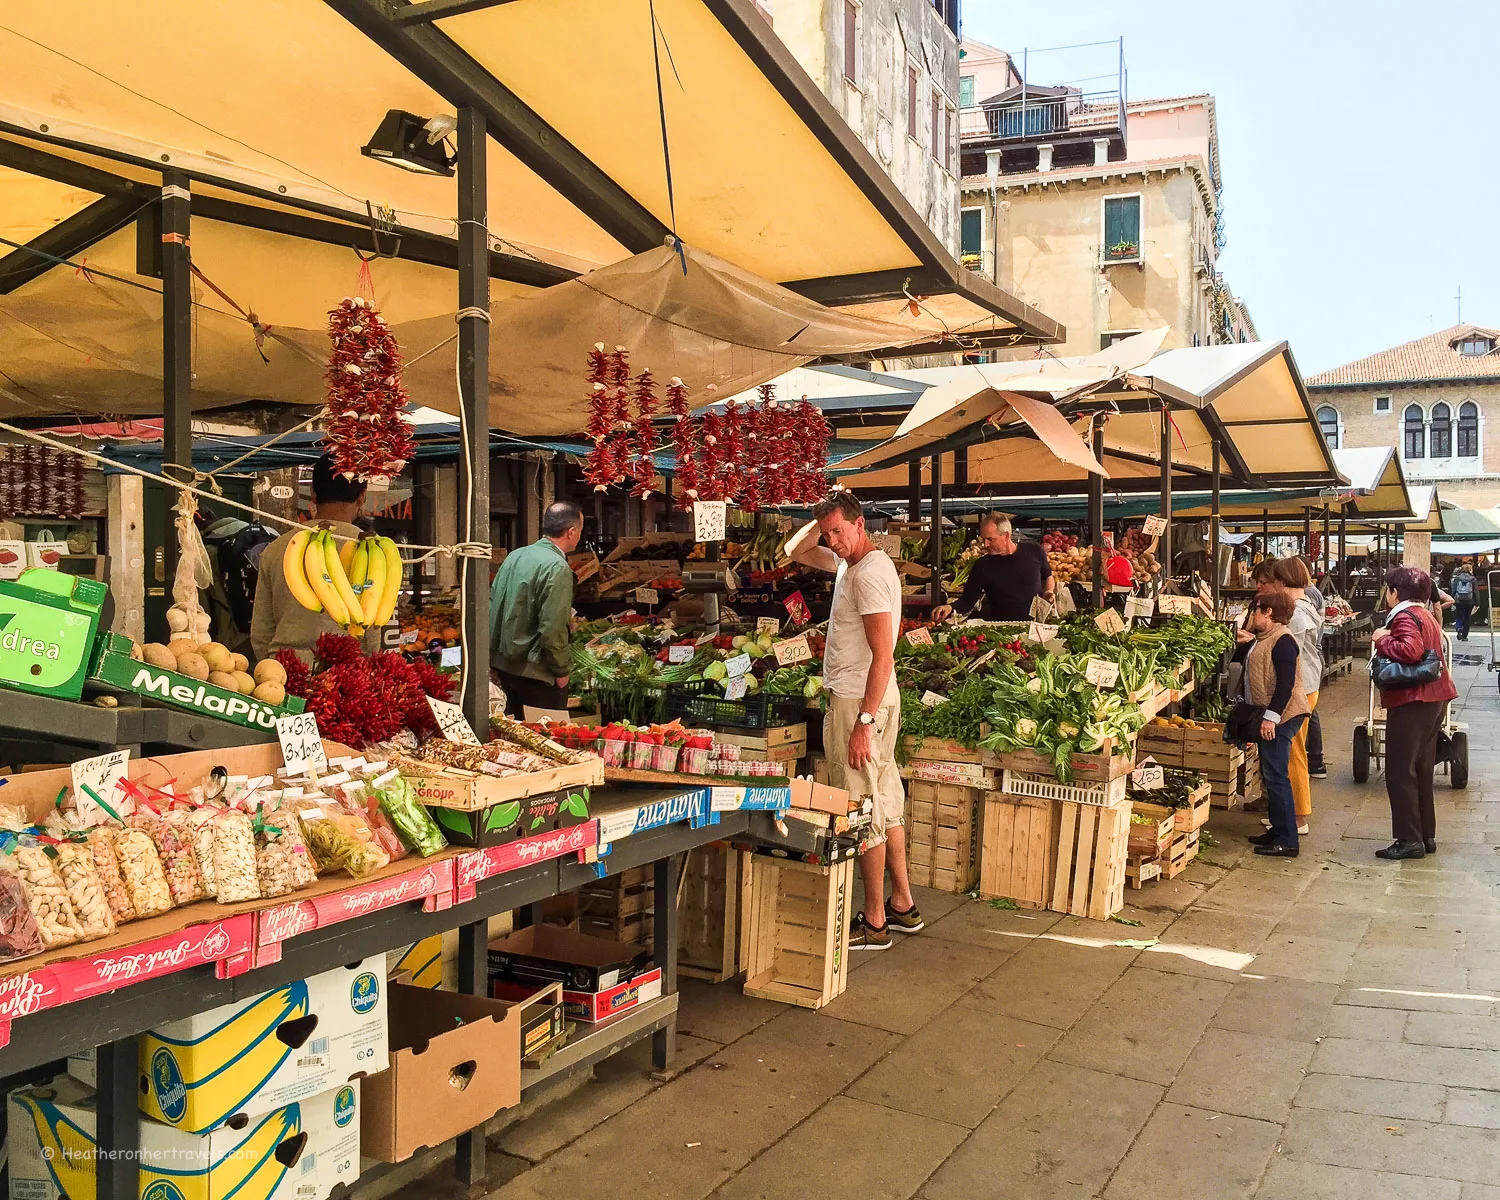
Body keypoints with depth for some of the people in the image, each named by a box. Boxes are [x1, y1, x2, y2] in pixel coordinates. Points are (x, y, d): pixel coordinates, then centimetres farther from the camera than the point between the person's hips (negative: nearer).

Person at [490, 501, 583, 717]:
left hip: (503, 663, 8)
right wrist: (562, 670, -10)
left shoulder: (515, 555, 7)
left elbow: (492, 603, 13)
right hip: (533, 671, -8)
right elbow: (552, 629, -22)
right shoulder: (558, 568, -19)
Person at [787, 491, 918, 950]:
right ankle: (902, 905, 26)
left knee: (863, 809, -4)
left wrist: (863, 722, -26)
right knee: (886, 801, 15)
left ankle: (874, 923, 3)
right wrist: (821, 519, 8)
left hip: (859, 704, -10)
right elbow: (796, 551, 27)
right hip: (870, 700, 10)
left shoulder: (870, 573, -18)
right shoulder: (848, 562, 12)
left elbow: (882, 656, -23)